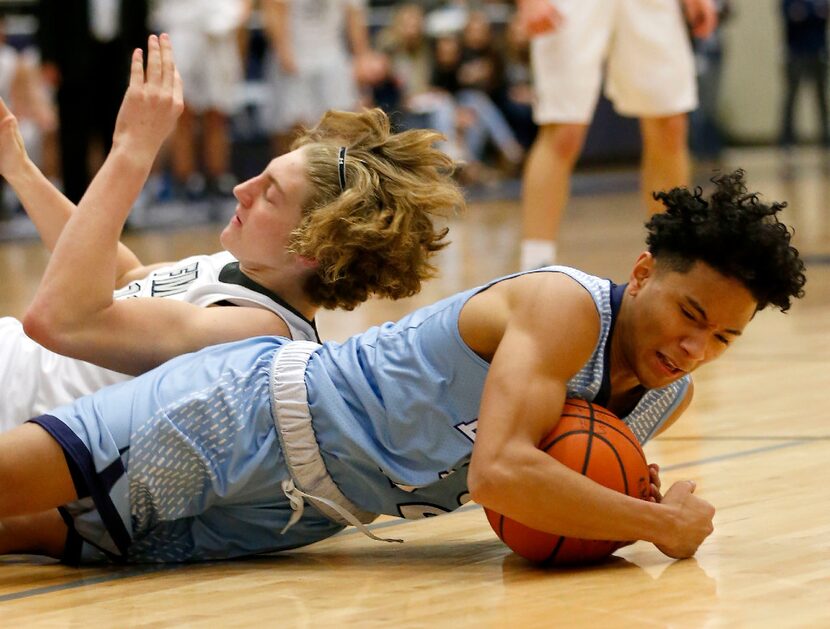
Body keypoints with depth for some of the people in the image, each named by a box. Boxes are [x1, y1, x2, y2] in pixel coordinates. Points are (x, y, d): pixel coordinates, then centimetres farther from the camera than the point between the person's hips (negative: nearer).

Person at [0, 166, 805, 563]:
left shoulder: (670, 393, 2)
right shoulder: (566, 307, -24)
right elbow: (499, 472, -37)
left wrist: (633, 504, -4)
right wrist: (662, 523, -27)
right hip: (247, 416, -8)